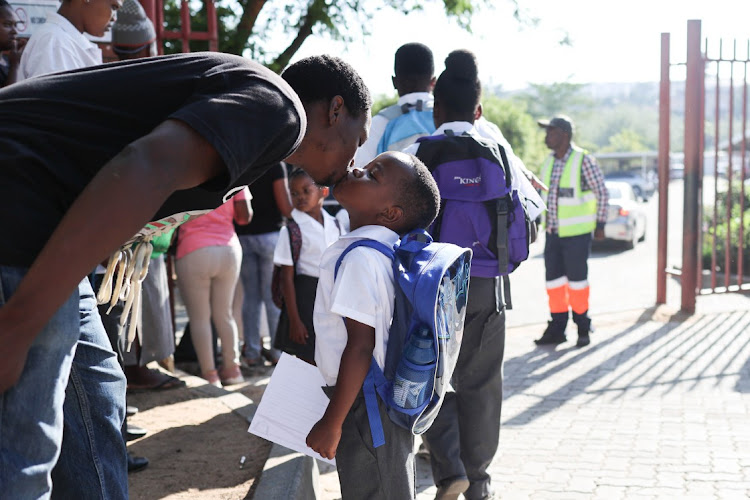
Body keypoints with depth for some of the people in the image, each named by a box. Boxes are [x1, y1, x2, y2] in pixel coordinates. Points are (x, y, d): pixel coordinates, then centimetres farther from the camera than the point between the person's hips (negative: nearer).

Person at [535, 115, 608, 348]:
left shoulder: (583, 160, -11)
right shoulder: (549, 162, 8)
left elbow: (602, 193, -6)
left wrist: (600, 224, -7)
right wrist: (544, 222, 15)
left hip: (577, 233, -6)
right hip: (553, 232, 6)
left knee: (577, 279, 1)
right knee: (553, 279, 6)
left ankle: (583, 327, 15)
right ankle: (557, 328, 14)